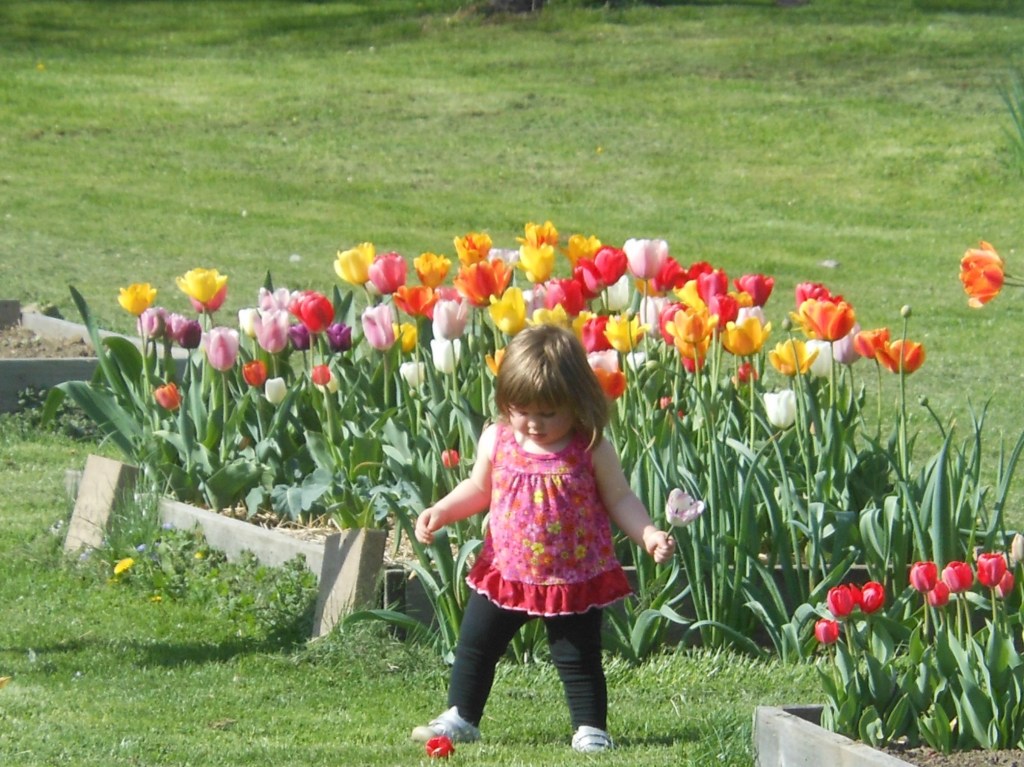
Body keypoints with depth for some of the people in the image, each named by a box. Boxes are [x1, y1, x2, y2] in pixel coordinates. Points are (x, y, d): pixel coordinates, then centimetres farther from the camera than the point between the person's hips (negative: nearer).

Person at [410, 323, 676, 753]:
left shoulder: (591, 450, -13)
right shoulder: (496, 442, -4)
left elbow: (620, 500, -5)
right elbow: (478, 489, 11)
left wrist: (648, 534, -20)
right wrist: (440, 513, -3)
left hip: (574, 580, -3)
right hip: (505, 573, 3)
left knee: (578, 658, 5)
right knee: (475, 646, 11)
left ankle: (590, 728, 17)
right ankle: (460, 718, 25)